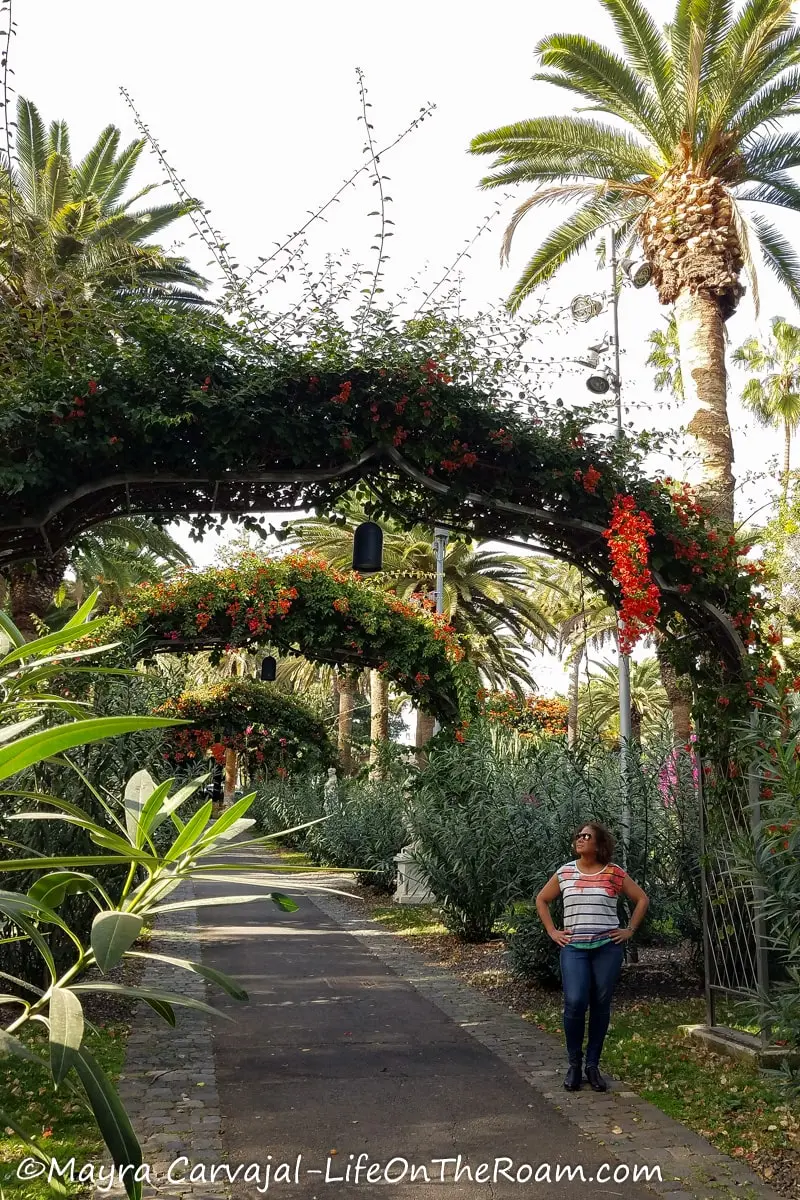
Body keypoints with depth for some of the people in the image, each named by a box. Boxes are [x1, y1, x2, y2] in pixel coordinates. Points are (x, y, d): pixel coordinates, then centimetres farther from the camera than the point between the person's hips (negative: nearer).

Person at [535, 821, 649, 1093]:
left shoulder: (614, 873, 0)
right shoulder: (564, 872, 4)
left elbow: (642, 899, 10)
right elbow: (541, 900, 16)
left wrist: (630, 930, 5)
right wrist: (552, 931, 8)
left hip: (608, 947, 0)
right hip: (574, 948, 0)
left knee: (601, 1006, 4)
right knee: (574, 1003, -12)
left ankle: (593, 1065, 17)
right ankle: (574, 1064, 6)